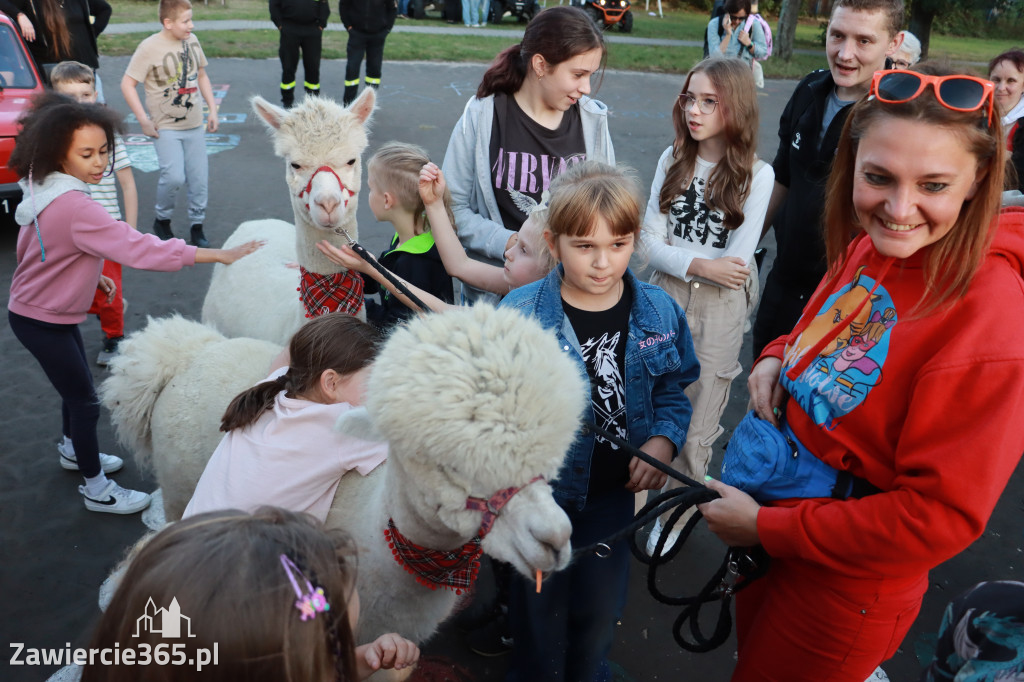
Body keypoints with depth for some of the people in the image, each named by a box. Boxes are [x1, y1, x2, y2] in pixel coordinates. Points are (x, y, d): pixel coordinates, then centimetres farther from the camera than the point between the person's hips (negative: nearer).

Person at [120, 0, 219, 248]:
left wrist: (212, 109, 12)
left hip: (195, 125, 5)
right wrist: (144, 120, -14)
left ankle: (197, 226, 20)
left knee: (199, 178, 4)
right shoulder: (150, 48, -12)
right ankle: (162, 220, 9)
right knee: (174, 176, -17)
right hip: (166, 127, -5)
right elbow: (127, 84, -10)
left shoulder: (192, 40, 5)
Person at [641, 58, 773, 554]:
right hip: (665, 298, 3)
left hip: (719, 311, -2)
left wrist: (675, 256, -10)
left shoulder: (756, 174, -7)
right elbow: (650, 242, -4)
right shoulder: (672, 159, 2)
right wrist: (701, 263, -18)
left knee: (695, 426, 8)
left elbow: (736, 264, -13)